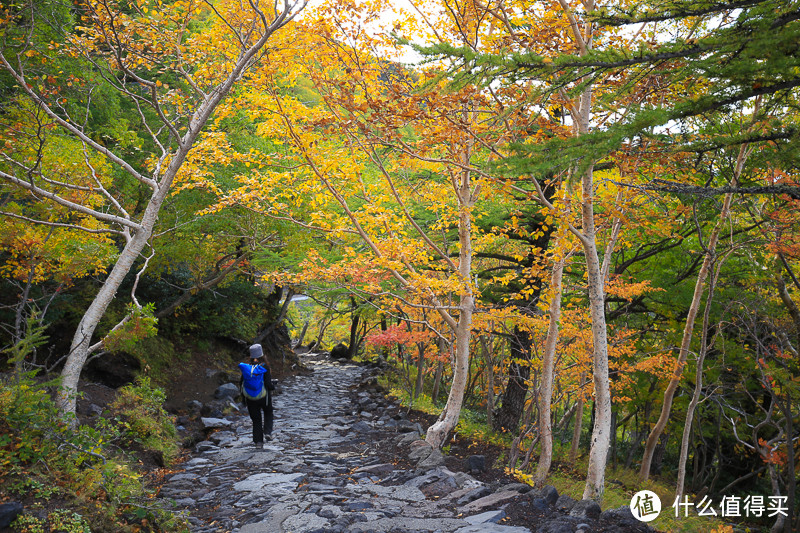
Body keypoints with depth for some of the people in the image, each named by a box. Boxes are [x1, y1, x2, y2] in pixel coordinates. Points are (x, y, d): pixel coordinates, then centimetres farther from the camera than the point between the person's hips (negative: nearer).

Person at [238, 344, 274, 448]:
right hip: (263, 397, -2)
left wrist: (243, 396, 12)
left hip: (250, 399, 3)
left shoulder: (246, 367, -5)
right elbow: (268, 384, -20)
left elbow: (241, 383, -1)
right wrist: (273, 387, 3)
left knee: (256, 420, 16)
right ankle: (267, 432, 12)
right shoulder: (264, 367, -16)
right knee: (268, 413, 27)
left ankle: (258, 441, 13)